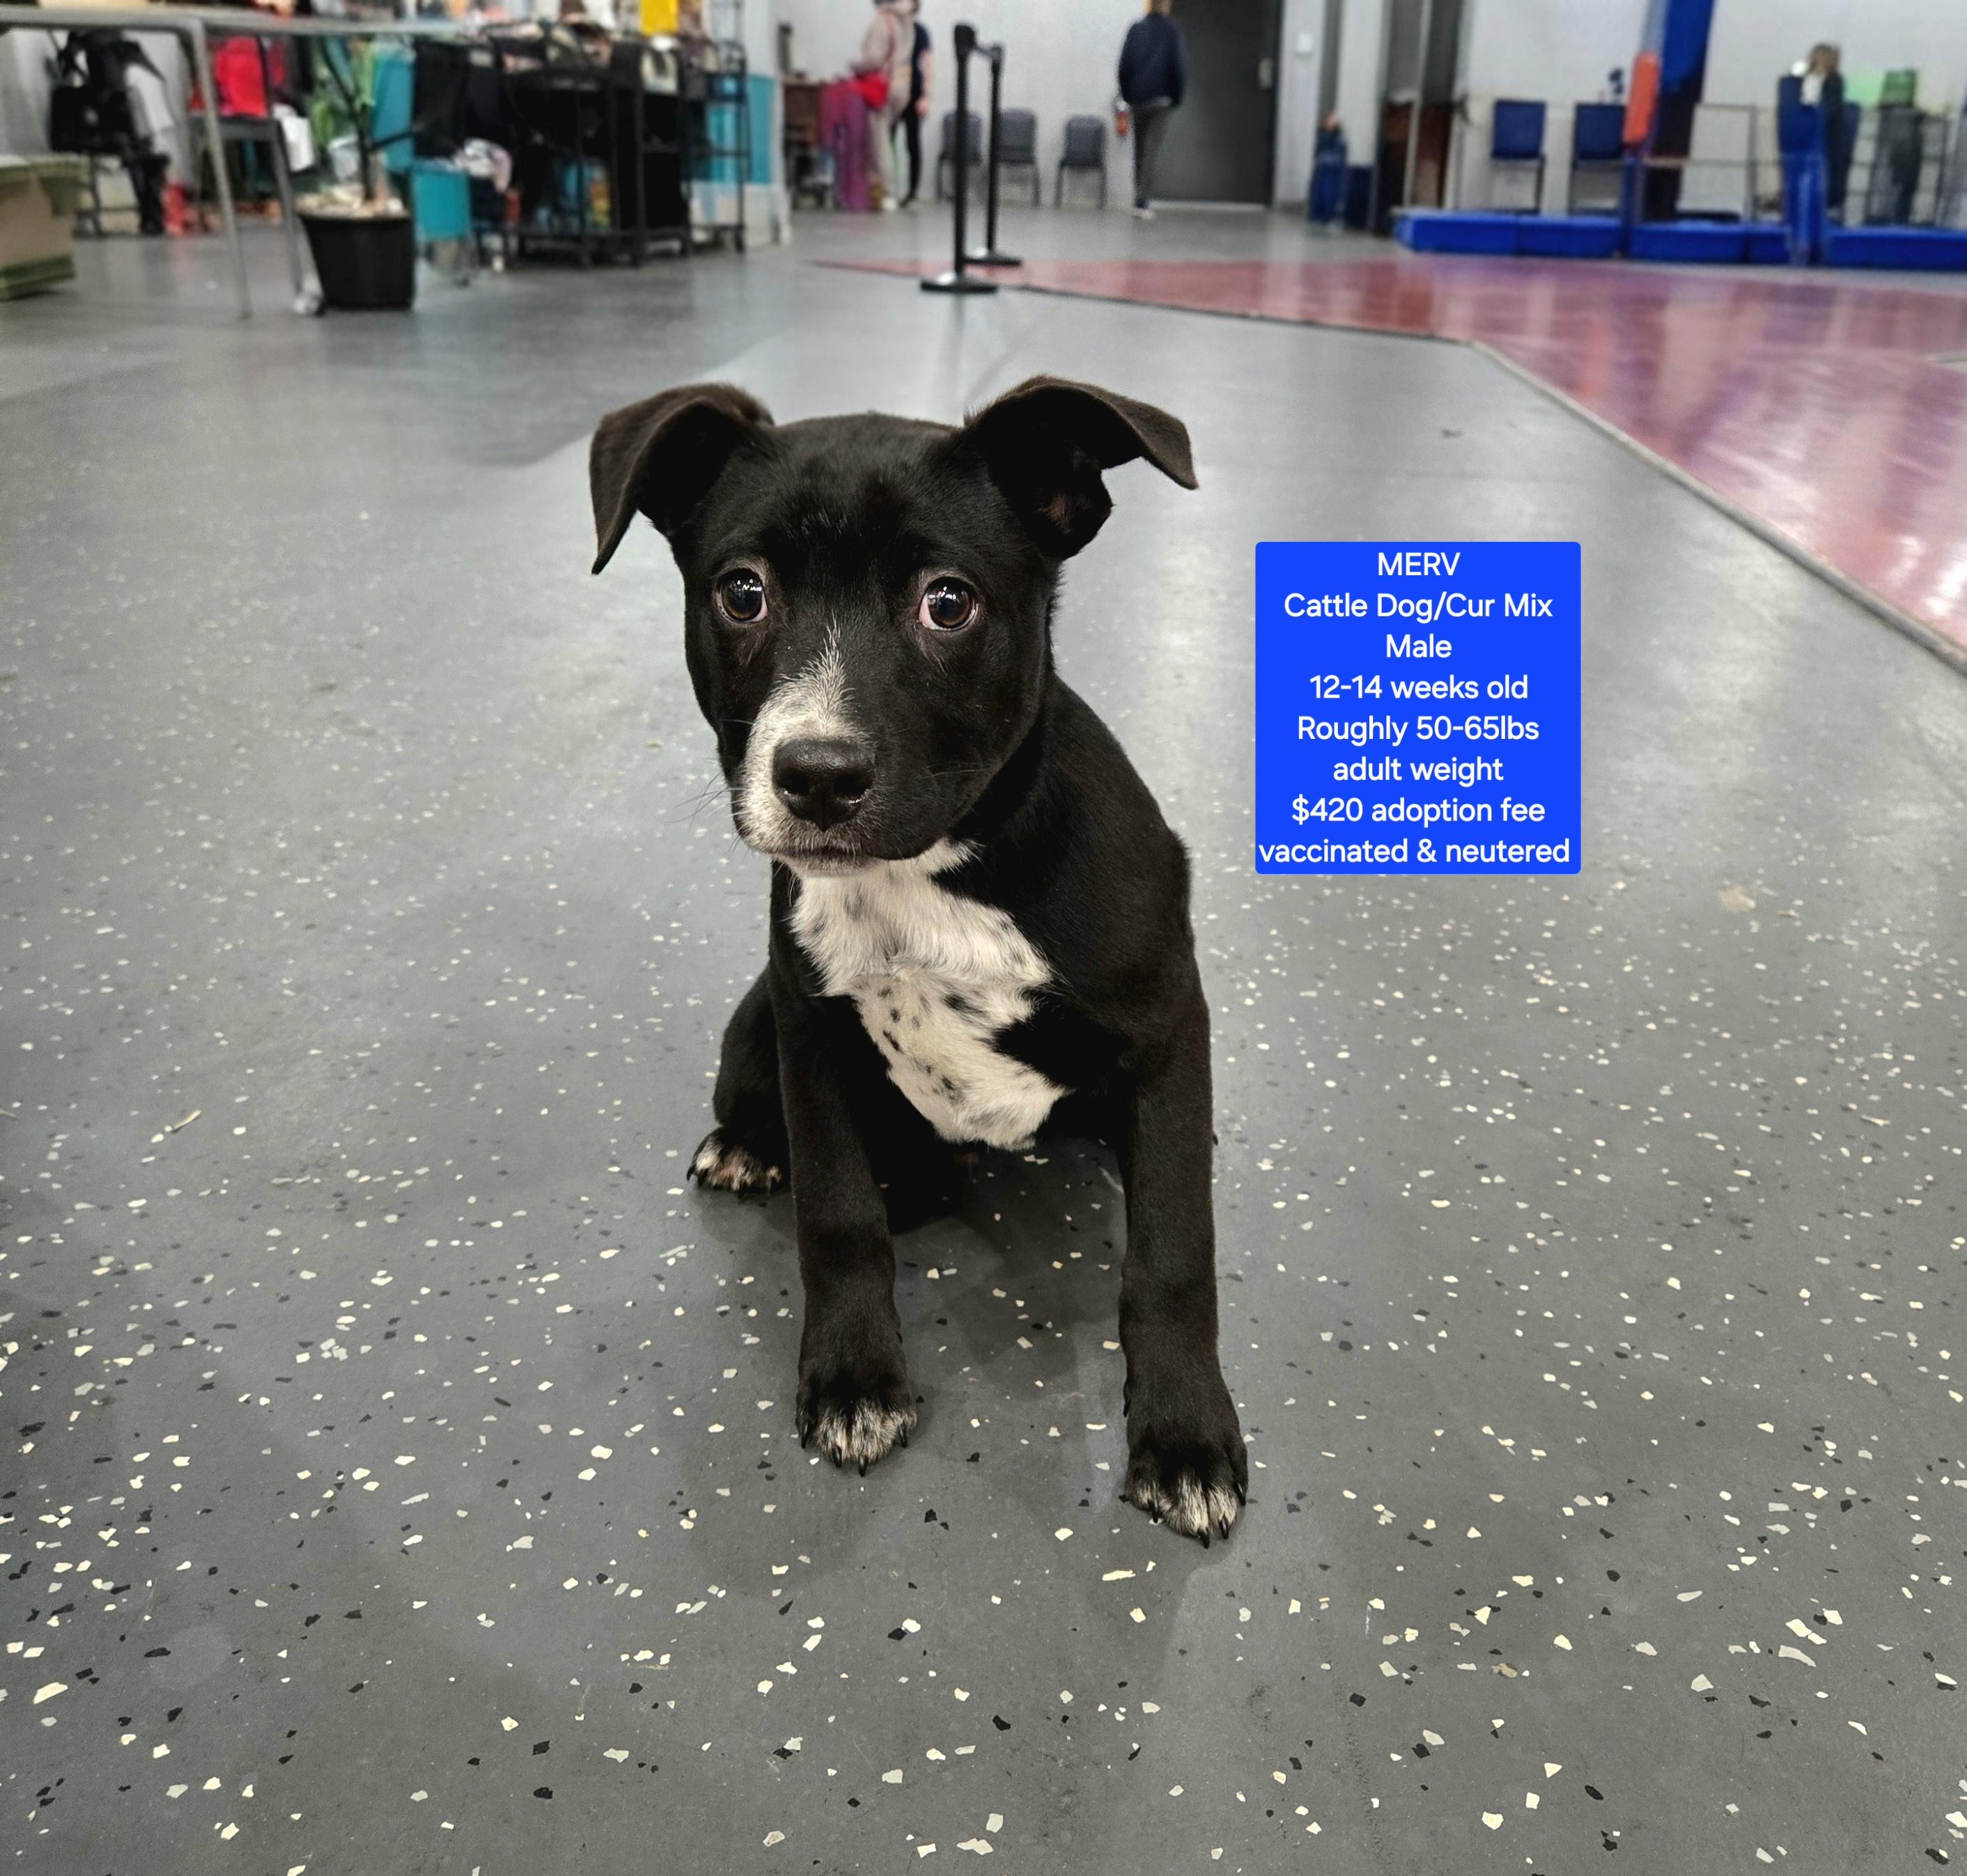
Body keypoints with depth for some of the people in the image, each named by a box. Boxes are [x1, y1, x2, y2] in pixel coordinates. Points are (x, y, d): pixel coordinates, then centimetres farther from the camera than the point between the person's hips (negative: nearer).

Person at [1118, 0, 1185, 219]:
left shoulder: (1135, 29, 5)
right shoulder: (1173, 31, -3)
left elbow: (1124, 65, 3)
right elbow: (1179, 68, -5)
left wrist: (1127, 98, 9)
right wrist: (1177, 100, 4)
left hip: (1137, 100, 3)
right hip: (1161, 100, -3)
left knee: (1140, 150, 14)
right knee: (1152, 151, -4)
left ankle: (1142, 198, 18)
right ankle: (1143, 201, -13)